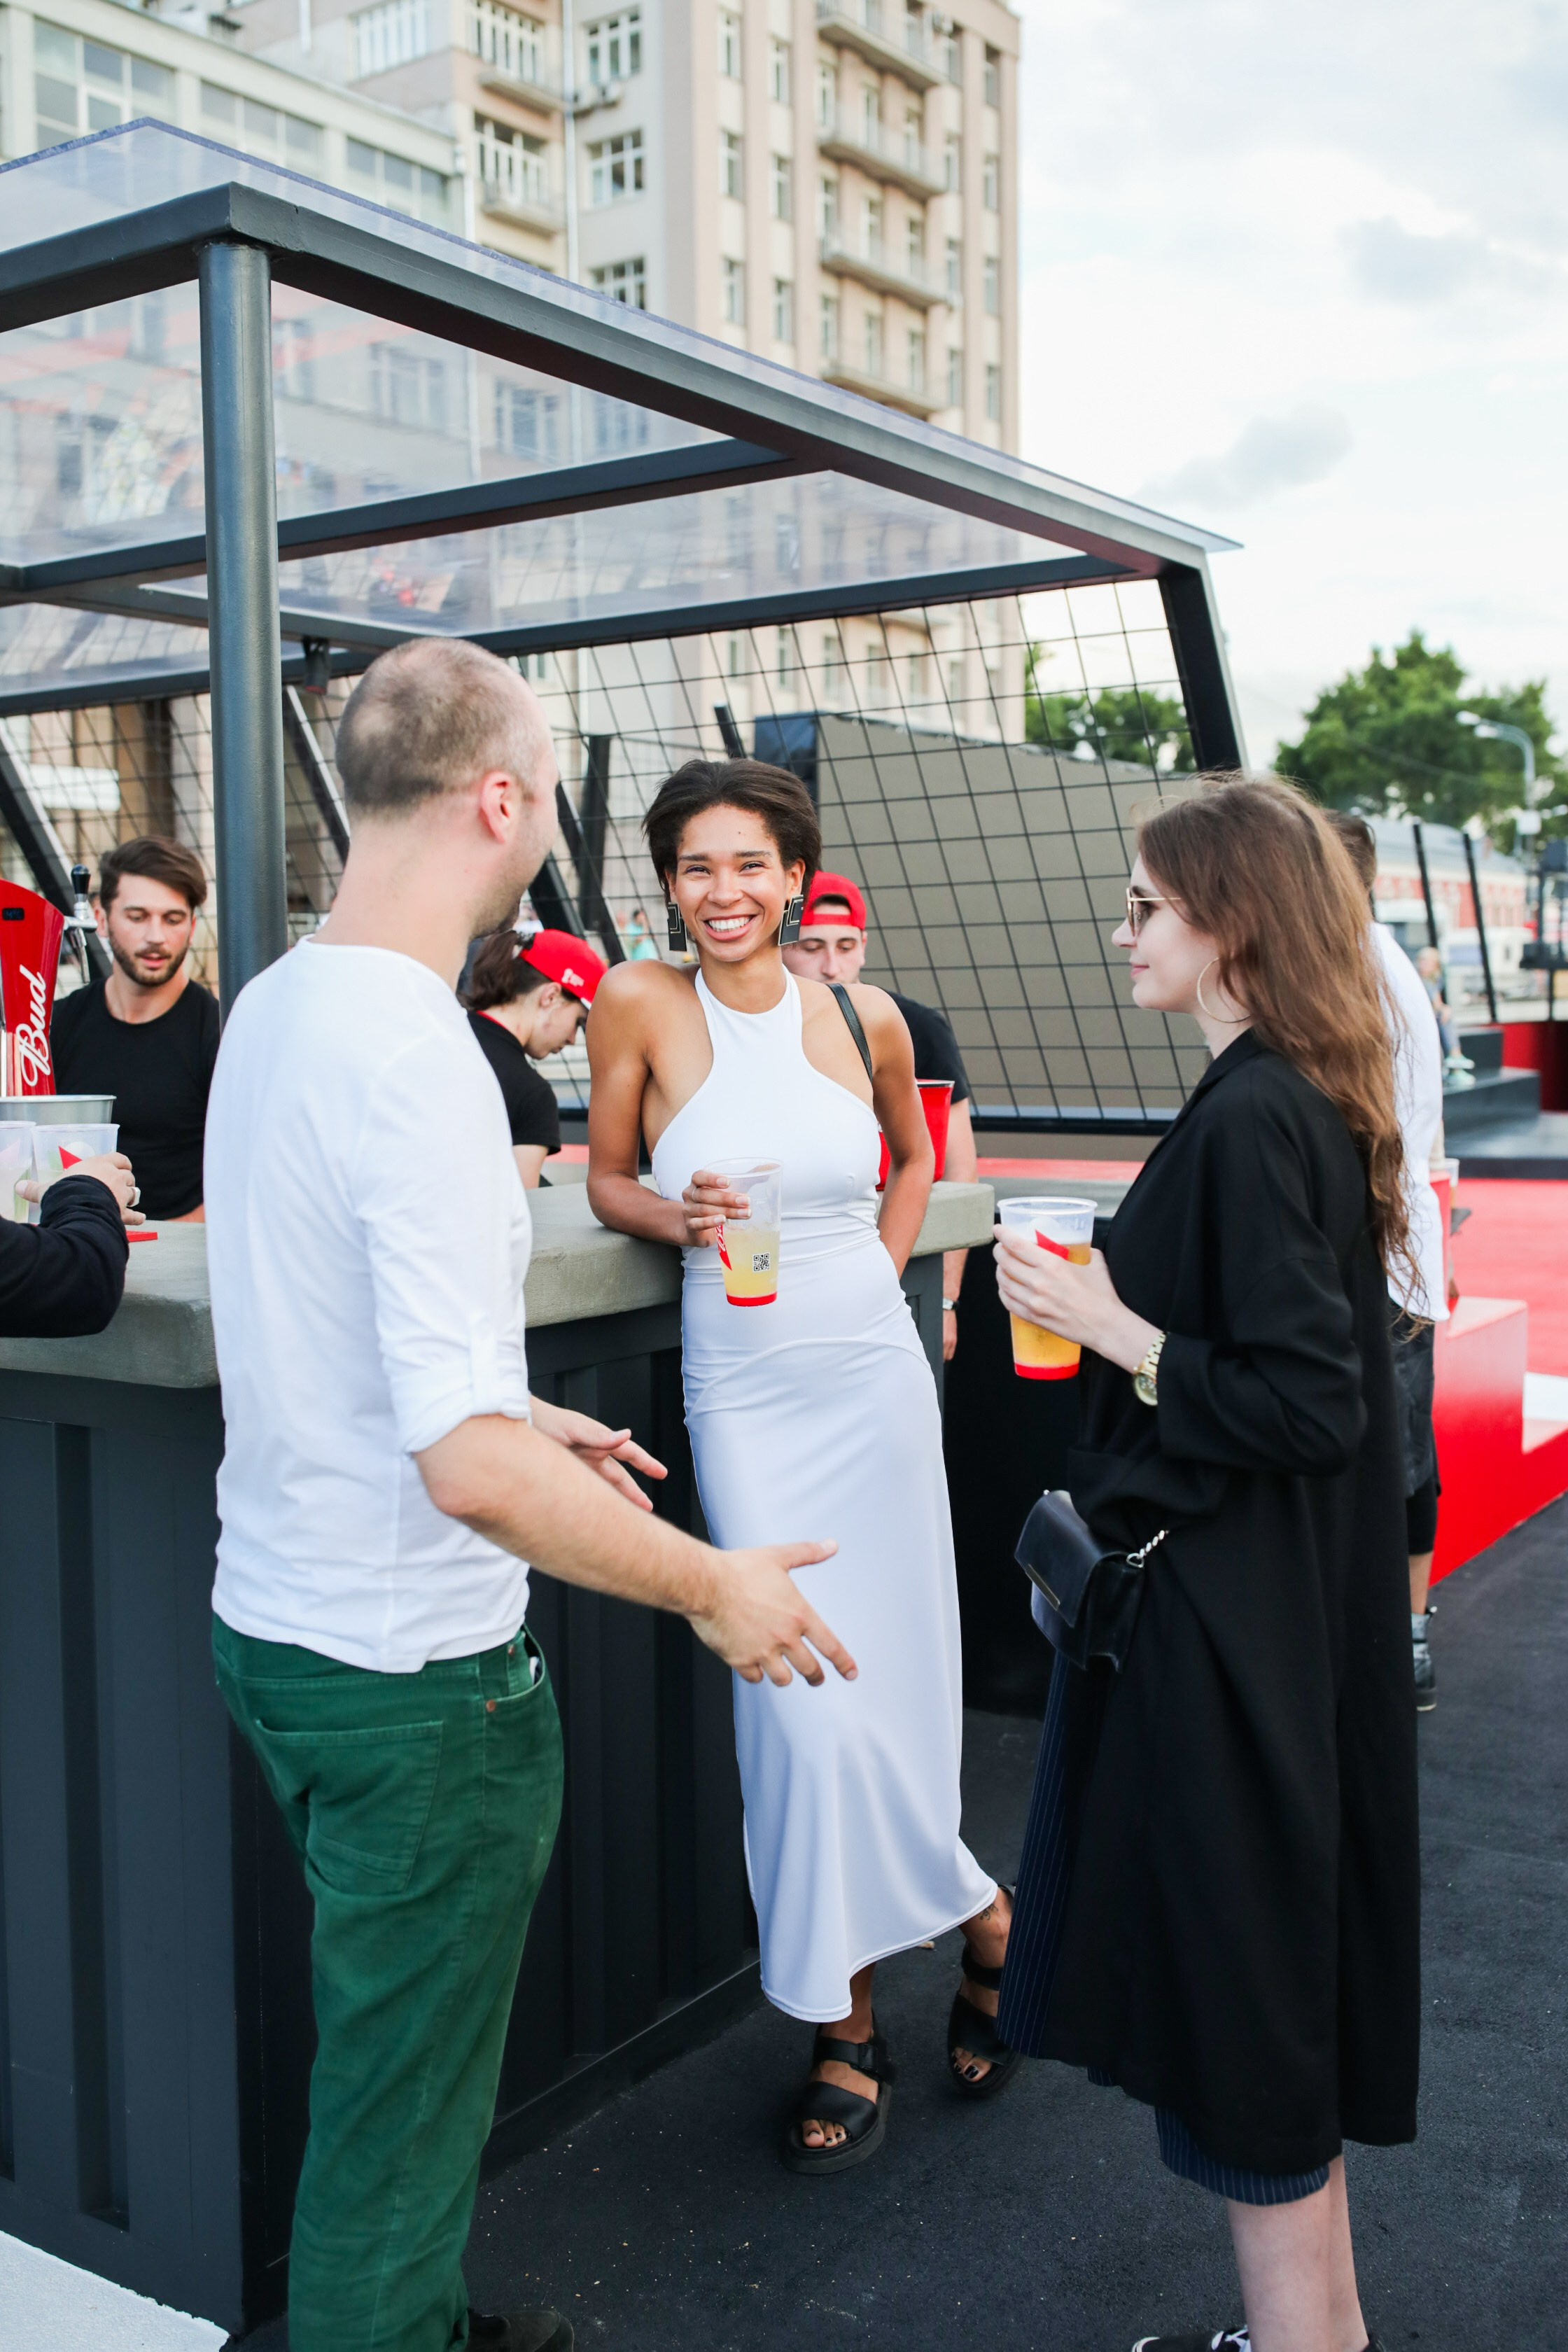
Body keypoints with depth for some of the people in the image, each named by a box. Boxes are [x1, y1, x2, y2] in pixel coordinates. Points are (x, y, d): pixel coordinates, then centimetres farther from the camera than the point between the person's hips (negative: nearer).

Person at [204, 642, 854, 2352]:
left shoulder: (273, 1004, 4)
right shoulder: (415, 1057, -25)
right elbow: (471, 1470, -29)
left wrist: (525, 1417, 22)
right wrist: (712, 1588, -17)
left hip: (271, 1620, 10)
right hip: (409, 1668, -10)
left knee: (381, 2049, 26)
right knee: (399, 2100, 10)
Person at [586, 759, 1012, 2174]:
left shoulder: (865, 1020, 0)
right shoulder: (643, 1006, -6)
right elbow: (606, 1177, 5)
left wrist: (883, 1264, 7)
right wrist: (680, 1217, -14)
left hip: (873, 1378, 2)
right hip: (744, 1390, -1)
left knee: (895, 1688, 4)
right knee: (802, 1700, -6)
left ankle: (848, 2020, 26)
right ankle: (976, 1913, 20)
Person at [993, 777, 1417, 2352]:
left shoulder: (1251, 1122, -21)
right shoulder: (1307, 1104, 9)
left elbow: (1307, 1404, -23)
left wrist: (1115, 1330, -18)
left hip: (1218, 1627, -10)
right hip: (1284, 1618, 10)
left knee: (1232, 1992, 4)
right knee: (1272, 1983, 20)